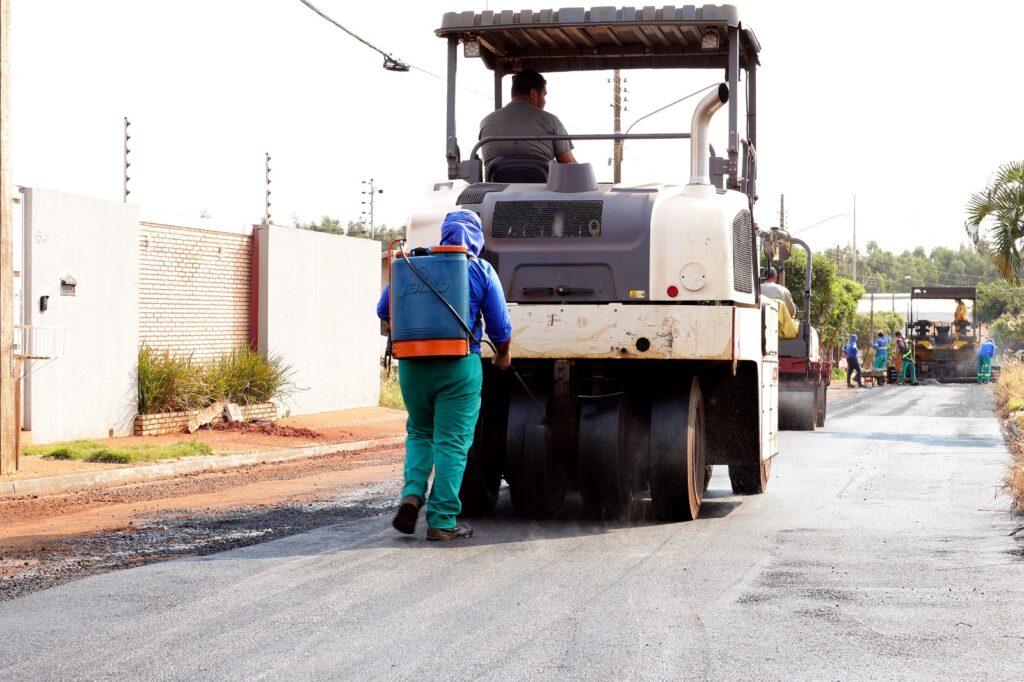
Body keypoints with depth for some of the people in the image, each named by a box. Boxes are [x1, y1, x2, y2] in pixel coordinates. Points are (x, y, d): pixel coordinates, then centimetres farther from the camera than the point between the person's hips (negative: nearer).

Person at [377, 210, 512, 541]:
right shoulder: (481, 271, 0)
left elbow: (384, 310, 10)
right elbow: (500, 326, 2)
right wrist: (503, 355, 21)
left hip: (413, 364, 3)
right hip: (460, 365, -3)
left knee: (420, 433, 21)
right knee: (452, 443, 3)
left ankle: (412, 494, 0)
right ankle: (442, 520, 2)